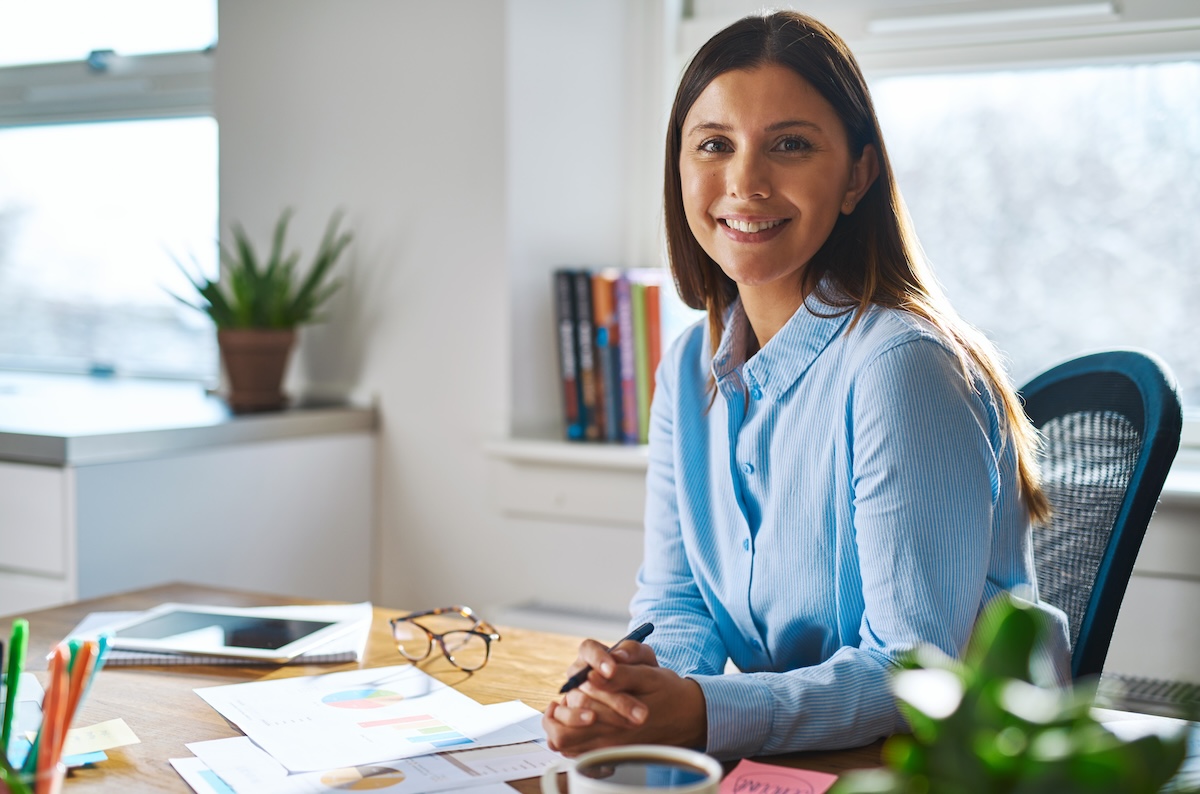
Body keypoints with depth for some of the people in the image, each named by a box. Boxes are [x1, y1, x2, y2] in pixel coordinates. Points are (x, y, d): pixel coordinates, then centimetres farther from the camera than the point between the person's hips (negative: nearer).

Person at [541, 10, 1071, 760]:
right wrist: (644, 677, -16)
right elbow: (675, 596, 6)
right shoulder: (690, 368, 3)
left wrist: (701, 715, -32)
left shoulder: (902, 366, -19)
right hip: (790, 762, 6)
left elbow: (913, 669, -20)